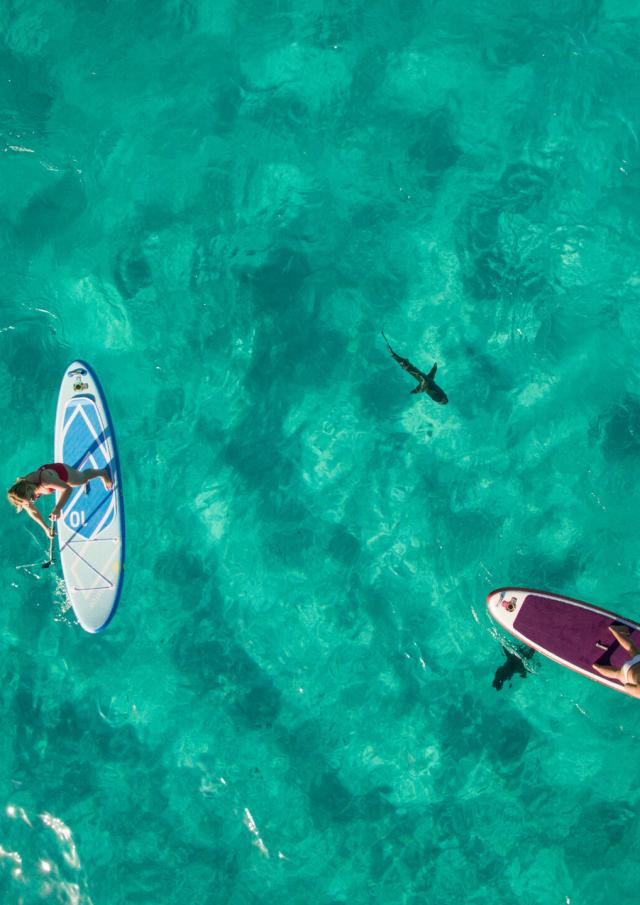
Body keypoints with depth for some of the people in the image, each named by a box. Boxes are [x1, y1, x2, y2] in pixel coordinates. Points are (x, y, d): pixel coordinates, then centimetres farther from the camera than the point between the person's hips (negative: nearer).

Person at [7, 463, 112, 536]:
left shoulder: (45, 481, -50)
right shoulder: (21, 494, -33)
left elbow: (68, 489, -39)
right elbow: (32, 511, -14)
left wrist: (57, 509, -49)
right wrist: (45, 528, -7)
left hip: (61, 471, -4)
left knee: (83, 478, 27)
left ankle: (102, 473, 54)